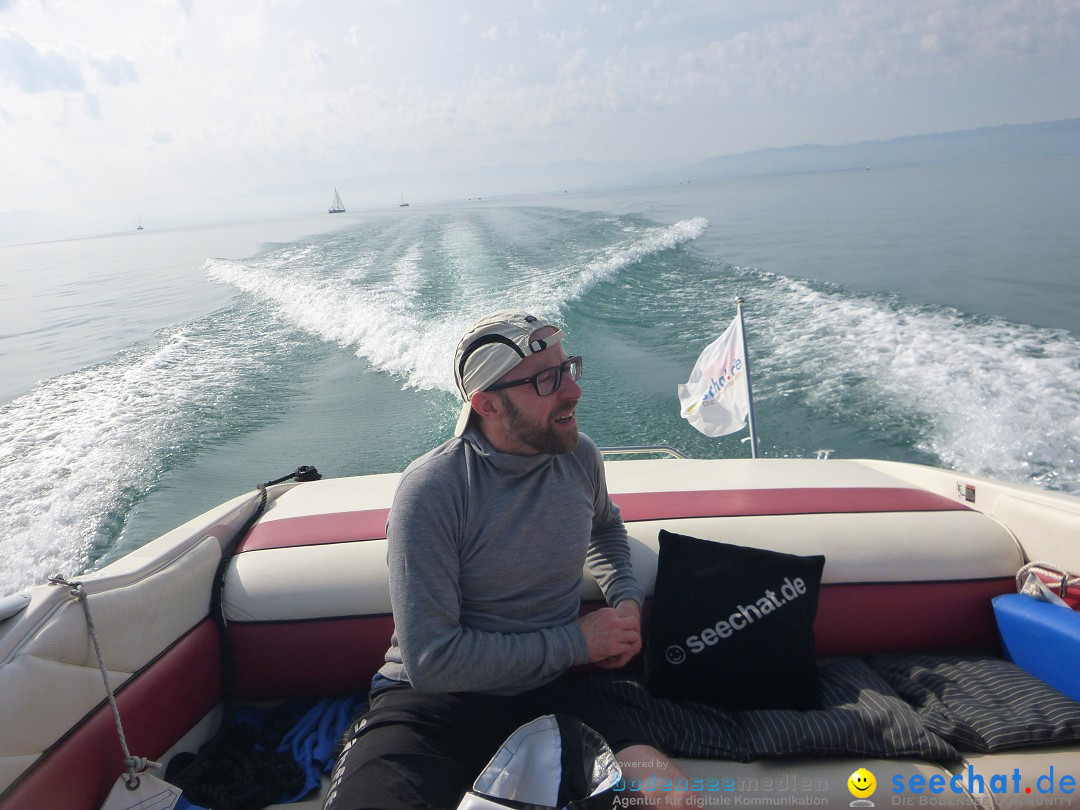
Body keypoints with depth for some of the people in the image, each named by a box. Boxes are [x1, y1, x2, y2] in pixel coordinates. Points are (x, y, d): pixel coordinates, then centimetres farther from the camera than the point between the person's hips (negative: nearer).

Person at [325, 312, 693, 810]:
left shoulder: (580, 456, -1)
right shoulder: (431, 490, -19)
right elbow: (431, 660, -20)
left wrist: (626, 598, 4)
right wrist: (575, 642, -14)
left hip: (549, 692, 5)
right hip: (433, 699, -4)